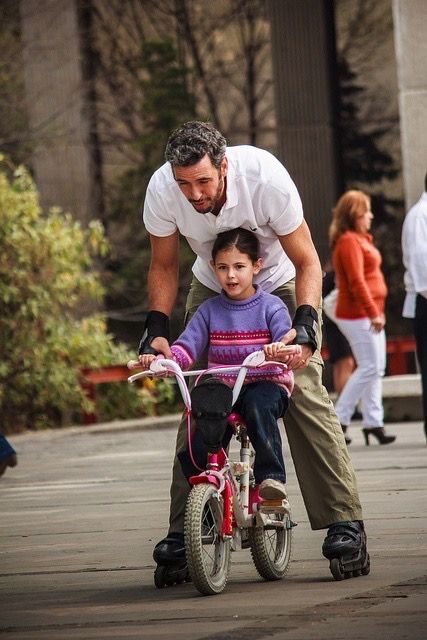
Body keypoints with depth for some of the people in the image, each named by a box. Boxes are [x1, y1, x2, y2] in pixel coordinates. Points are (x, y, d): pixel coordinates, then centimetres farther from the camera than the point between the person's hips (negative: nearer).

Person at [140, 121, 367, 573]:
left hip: (279, 285, -3)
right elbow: (164, 266, -7)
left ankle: (344, 521, -16)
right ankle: (182, 529, -4)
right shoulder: (162, 190, -26)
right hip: (211, 290, 3)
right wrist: (157, 327, -22)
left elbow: (307, 263, -24)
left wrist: (305, 323, -39)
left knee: (303, 391, -17)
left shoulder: (265, 177, -34)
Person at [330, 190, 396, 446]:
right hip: (357, 315, -11)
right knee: (370, 367, -11)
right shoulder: (349, 241, -15)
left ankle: (374, 422, 11)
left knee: (376, 368, 9)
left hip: (369, 313, 11)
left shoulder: (360, 239, 18)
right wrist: (373, 313, -24)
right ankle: (339, 419, -6)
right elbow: (356, 281, -22)